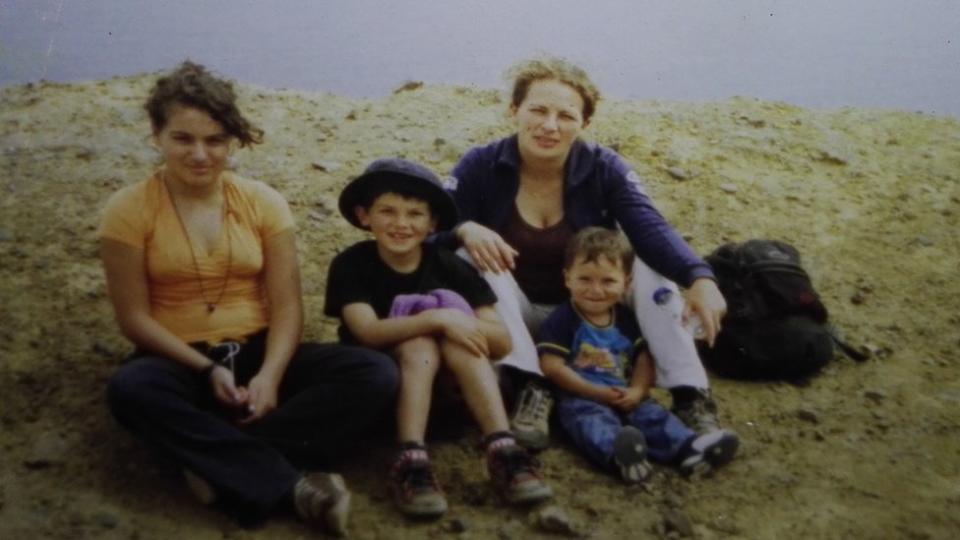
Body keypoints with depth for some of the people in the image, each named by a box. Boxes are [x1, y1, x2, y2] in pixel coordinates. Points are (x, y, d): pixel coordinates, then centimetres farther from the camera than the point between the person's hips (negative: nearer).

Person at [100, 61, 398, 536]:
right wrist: (207, 370, -20)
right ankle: (293, 486, -36)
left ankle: (219, 462, -29)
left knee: (375, 373, -22)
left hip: (257, 353, 3)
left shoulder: (263, 202, 1)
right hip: (181, 362, -2)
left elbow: (286, 306, -4)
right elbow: (134, 317, -8)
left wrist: (270, 375, -22)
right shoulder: (128, 211, -5)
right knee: (129, 388, -39)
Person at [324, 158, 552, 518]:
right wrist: (436, 318, -37)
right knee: (419, 344, -30)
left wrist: (458, 320, -28)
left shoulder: (451, 268, -4)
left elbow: (502, 342, -9)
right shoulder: (351, 265, -9)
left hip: (446, 384, 2)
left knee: (458, 342, -27)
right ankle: (410, 461, -42)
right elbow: (368, 332, -26)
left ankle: (503, 450, -35)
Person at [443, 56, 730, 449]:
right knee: (472, 259, -28)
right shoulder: (480, 166, -13)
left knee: (651, 265, -24)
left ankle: (692, 398, -26)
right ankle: (530, 389, -36)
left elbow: (651, 230, -26)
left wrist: (699, 277, -46)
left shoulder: (604, 169, -11)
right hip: (518, 314, 0)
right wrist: (466, 230, -42)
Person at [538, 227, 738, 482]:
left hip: (624, 398, 6)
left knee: (652, 413, -19)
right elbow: (552, 367, -11)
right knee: (592, 420, -35)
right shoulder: (562, 320, -2)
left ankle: (689, 447, -44)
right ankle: (618, 454, -66)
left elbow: (644, 358, 11)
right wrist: (597, 392, -17)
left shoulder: (626, 319, 15)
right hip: (580, 398, -6)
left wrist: (637, 391, -11)